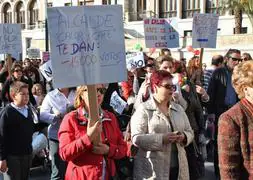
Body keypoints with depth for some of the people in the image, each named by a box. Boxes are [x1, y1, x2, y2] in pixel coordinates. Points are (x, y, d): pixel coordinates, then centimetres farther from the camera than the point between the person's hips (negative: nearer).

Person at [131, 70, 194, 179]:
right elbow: (136, 138, -14)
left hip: (177, 167, 6)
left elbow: (190, 132, 17)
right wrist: (162, 139, -23)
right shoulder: (143, 110, -4)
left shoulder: (178, 109, 16)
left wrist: (184, 136, -6)